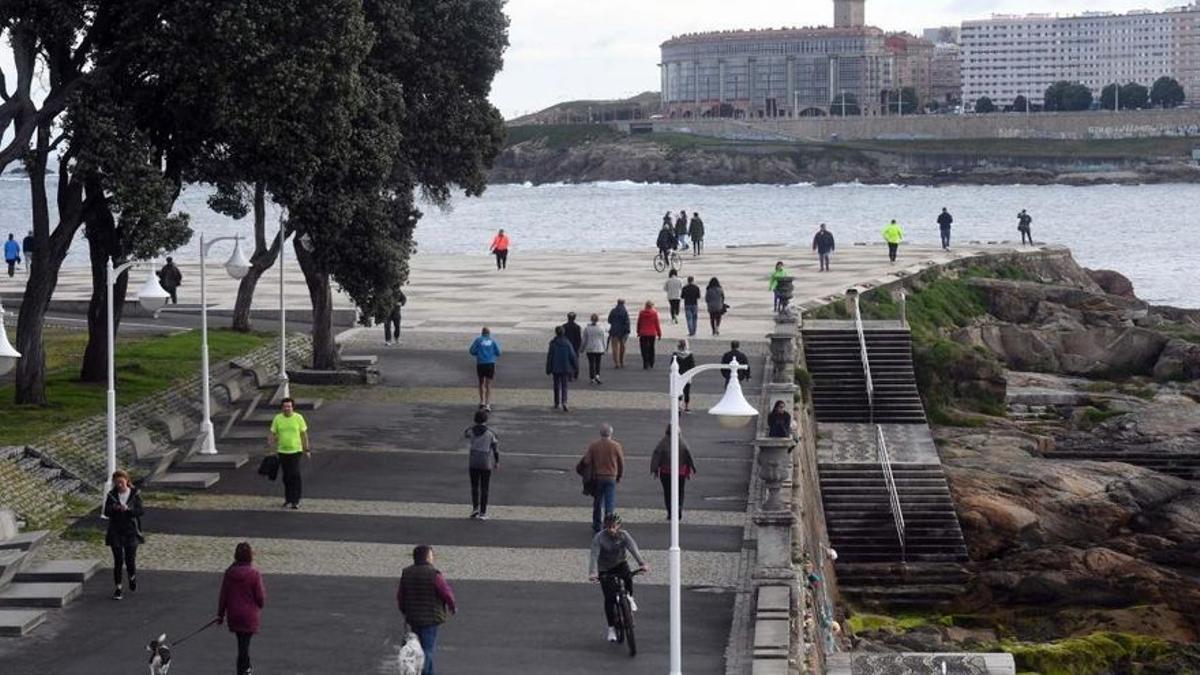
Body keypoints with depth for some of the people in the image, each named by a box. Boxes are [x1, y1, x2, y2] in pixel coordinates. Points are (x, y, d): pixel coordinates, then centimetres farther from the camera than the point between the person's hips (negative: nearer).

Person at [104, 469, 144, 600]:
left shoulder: (135, 494, -1)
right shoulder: (111, 495, 3)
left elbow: (141, 511, -6)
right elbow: (106, 512, -1)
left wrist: (128, 509, -23)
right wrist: (114, 508, -22)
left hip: (131, 531, -1)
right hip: (116, 531, 1)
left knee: (130, 559, -2)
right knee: (118, 561, -2)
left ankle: (132, 577, 32)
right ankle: (118, 589, 5)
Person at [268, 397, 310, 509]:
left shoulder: (298, 418, -4)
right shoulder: (277, 419, -1)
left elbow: (304, 434, 2)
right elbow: (273, 435, 4)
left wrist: (307, 449, 2)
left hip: (295, 451, -2)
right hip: (282, 451, 2)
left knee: (295, 475, -9)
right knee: (286, 477, 10)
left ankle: (295, 500, -4)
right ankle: (288, 499, 22)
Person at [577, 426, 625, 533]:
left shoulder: (593, 446, -4)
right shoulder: (616, 446, -6)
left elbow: (586, 461, -5)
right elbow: (621, 463, 1)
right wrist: (619, 476, 15)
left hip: (597, 478, 1)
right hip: (611, 478, -1)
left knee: (597, 503, 14)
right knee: (610, 504, 1)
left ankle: (596, 526, 22)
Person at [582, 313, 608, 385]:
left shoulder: (586, 328, -6)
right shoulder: (601, 329, -8)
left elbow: (584, 340, -1)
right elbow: (603, 339, -1)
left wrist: (583, 348, 11)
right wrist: (604, 348, 11)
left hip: (590, 349, 0)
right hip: (599, 349, 0)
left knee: (591, 364, 9)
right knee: (598, 364, 10)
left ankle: (592, 378, 11)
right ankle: (597, 376, -9)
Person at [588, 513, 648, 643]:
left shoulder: (624, 535, -15)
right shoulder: (599, 538, -21)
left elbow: (633, 549, -27)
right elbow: (594, 555, -29)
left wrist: (642, 564, -42)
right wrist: (592, 573, -44)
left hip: (620, 564, 1)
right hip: (605, 570, -1)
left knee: (628, 576, -34)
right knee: (609, 599, -7)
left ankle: (629, 597, -3)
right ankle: (611, 629, 6)